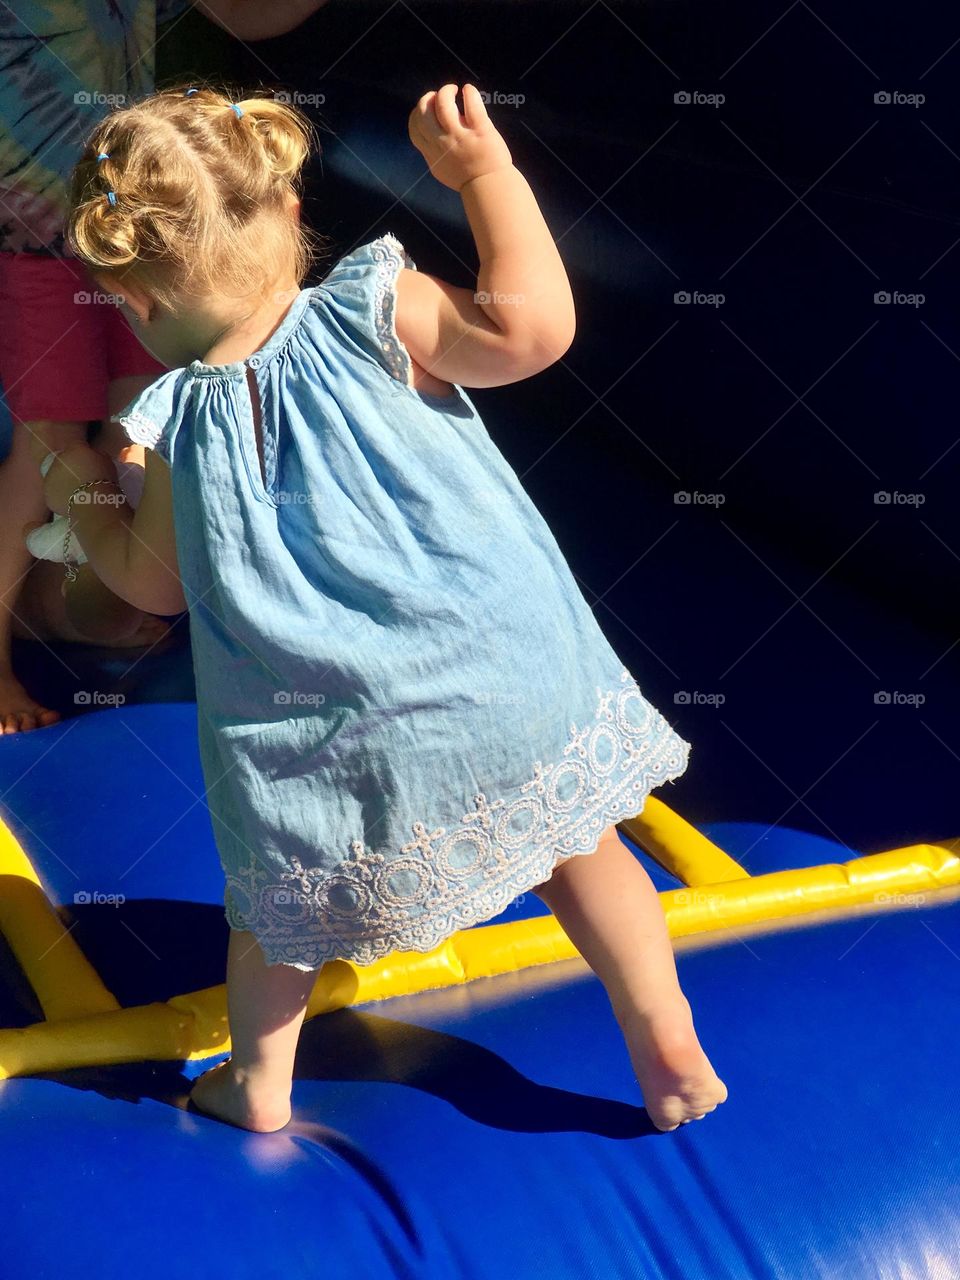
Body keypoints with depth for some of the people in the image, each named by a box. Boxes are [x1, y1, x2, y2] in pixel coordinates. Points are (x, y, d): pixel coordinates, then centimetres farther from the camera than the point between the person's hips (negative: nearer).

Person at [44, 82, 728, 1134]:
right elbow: (530, 325, -19)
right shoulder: (371, 317, -11)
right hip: (510, 683, 0)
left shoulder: (175, 428, -6)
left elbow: (155, 582, 5)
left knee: (280, 895, 24)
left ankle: (256, 1084, 39)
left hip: (334, 754, 0)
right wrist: (487, 171, -9)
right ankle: (673, 1058, 26)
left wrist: (84, 498, 24)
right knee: (583, 849, 20)